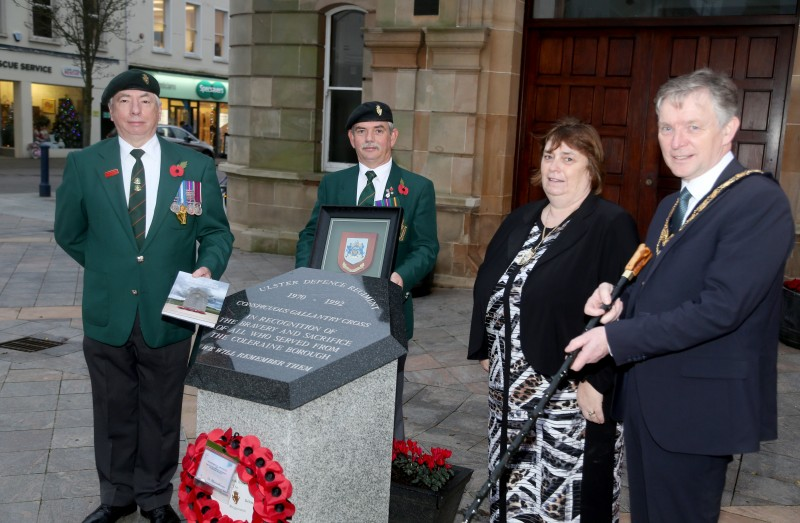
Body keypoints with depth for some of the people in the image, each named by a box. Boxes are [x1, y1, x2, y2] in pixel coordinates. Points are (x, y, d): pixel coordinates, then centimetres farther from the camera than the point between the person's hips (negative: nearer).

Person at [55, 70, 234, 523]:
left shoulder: (196, 166, -1)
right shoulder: (84, 164, 0)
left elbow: (217, 231, 2)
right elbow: (70, 234, 11)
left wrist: (207, 267, -16)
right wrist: (109, 269, 8)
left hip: (168, 314, 0)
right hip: (107, 314, 1)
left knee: (162, 415, 13)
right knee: (113, 413, 15)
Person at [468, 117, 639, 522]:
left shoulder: (612, 226, -10)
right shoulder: (520, 220, 12)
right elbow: (487, 288, 16)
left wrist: (597, 382, -20)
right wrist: (486, 350, 13)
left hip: (574, 394, -6)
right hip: (510, 384, 7)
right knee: (514, 485, 16)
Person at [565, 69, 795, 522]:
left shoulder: (760, 202, -17)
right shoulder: (672, 206, 12)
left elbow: (720, 307, -26)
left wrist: (616, 338, -21)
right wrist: (619, 300, -6)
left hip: (697, 409, -8)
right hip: (645, 397, 8)